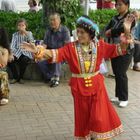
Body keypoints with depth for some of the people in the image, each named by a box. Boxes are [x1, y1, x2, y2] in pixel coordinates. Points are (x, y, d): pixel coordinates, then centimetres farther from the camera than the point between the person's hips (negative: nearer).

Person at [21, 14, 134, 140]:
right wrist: (38, 51, -39)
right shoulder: (71, 48, -10)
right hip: (79, 88, 0)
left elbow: (118, 49, -5)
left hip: (97, 86, 0)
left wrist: (127, 32, -17)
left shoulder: (100, 46, -5)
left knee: (99, 117, 2)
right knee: (83, 117, 13)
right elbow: (55, 54, -21)